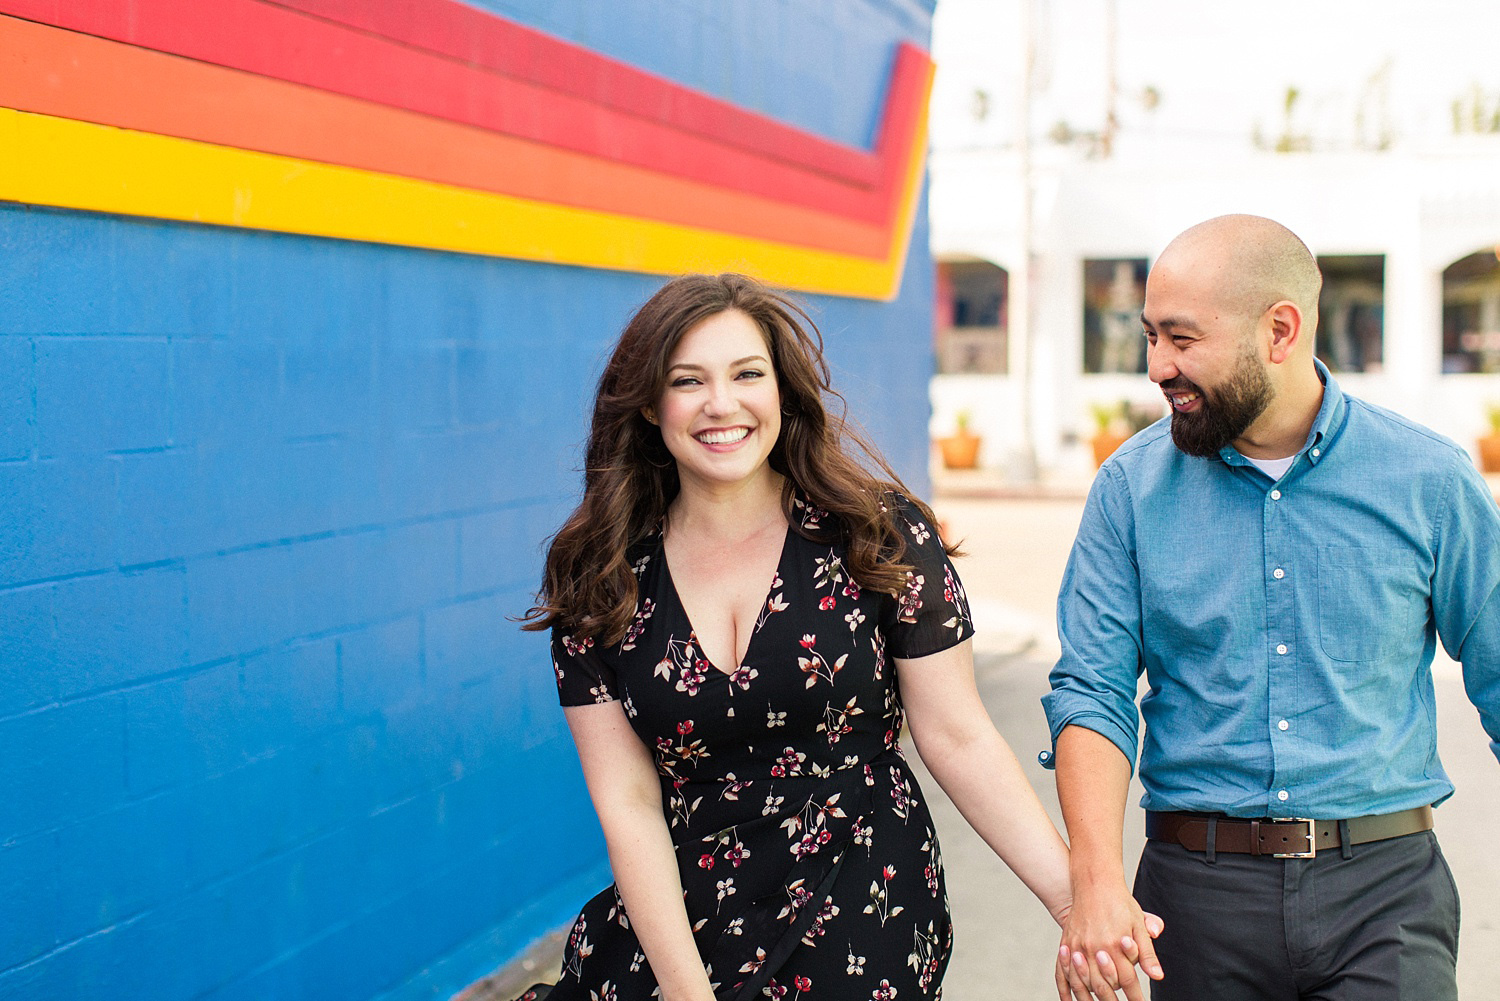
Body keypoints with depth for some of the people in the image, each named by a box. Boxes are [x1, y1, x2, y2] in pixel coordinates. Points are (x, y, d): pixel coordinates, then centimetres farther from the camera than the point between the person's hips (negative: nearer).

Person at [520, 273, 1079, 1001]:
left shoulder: (879, 536, -7)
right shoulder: (599, 580, -3)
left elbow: (958, 740, -6)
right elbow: (628, 804, -5)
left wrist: (1080, 900, -14)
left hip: (865, 936, -1)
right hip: (680, 932, 2)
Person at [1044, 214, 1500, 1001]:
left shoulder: (1429, 481, -1)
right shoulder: (1130, 487, 0)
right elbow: (1092, 691, -4)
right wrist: (1097, 876, -19)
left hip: (1382, 886, -1)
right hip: (1197, 888, 1)